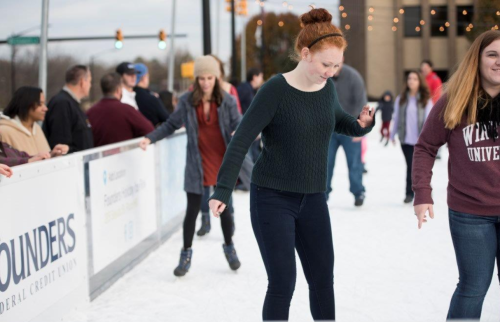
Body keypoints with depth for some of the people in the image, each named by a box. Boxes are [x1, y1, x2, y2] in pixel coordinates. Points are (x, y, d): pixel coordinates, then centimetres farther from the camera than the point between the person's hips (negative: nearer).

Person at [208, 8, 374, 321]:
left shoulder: (327, 87, 1)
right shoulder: (275, 90, -16)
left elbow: (337, 119, 21)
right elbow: (241, 141, -19)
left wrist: (361, 125, -2)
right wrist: (223, 190, -27)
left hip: (313, 200, 6)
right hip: (272, 198, -5)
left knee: (323, 280, 10)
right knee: (283, 283, -8)